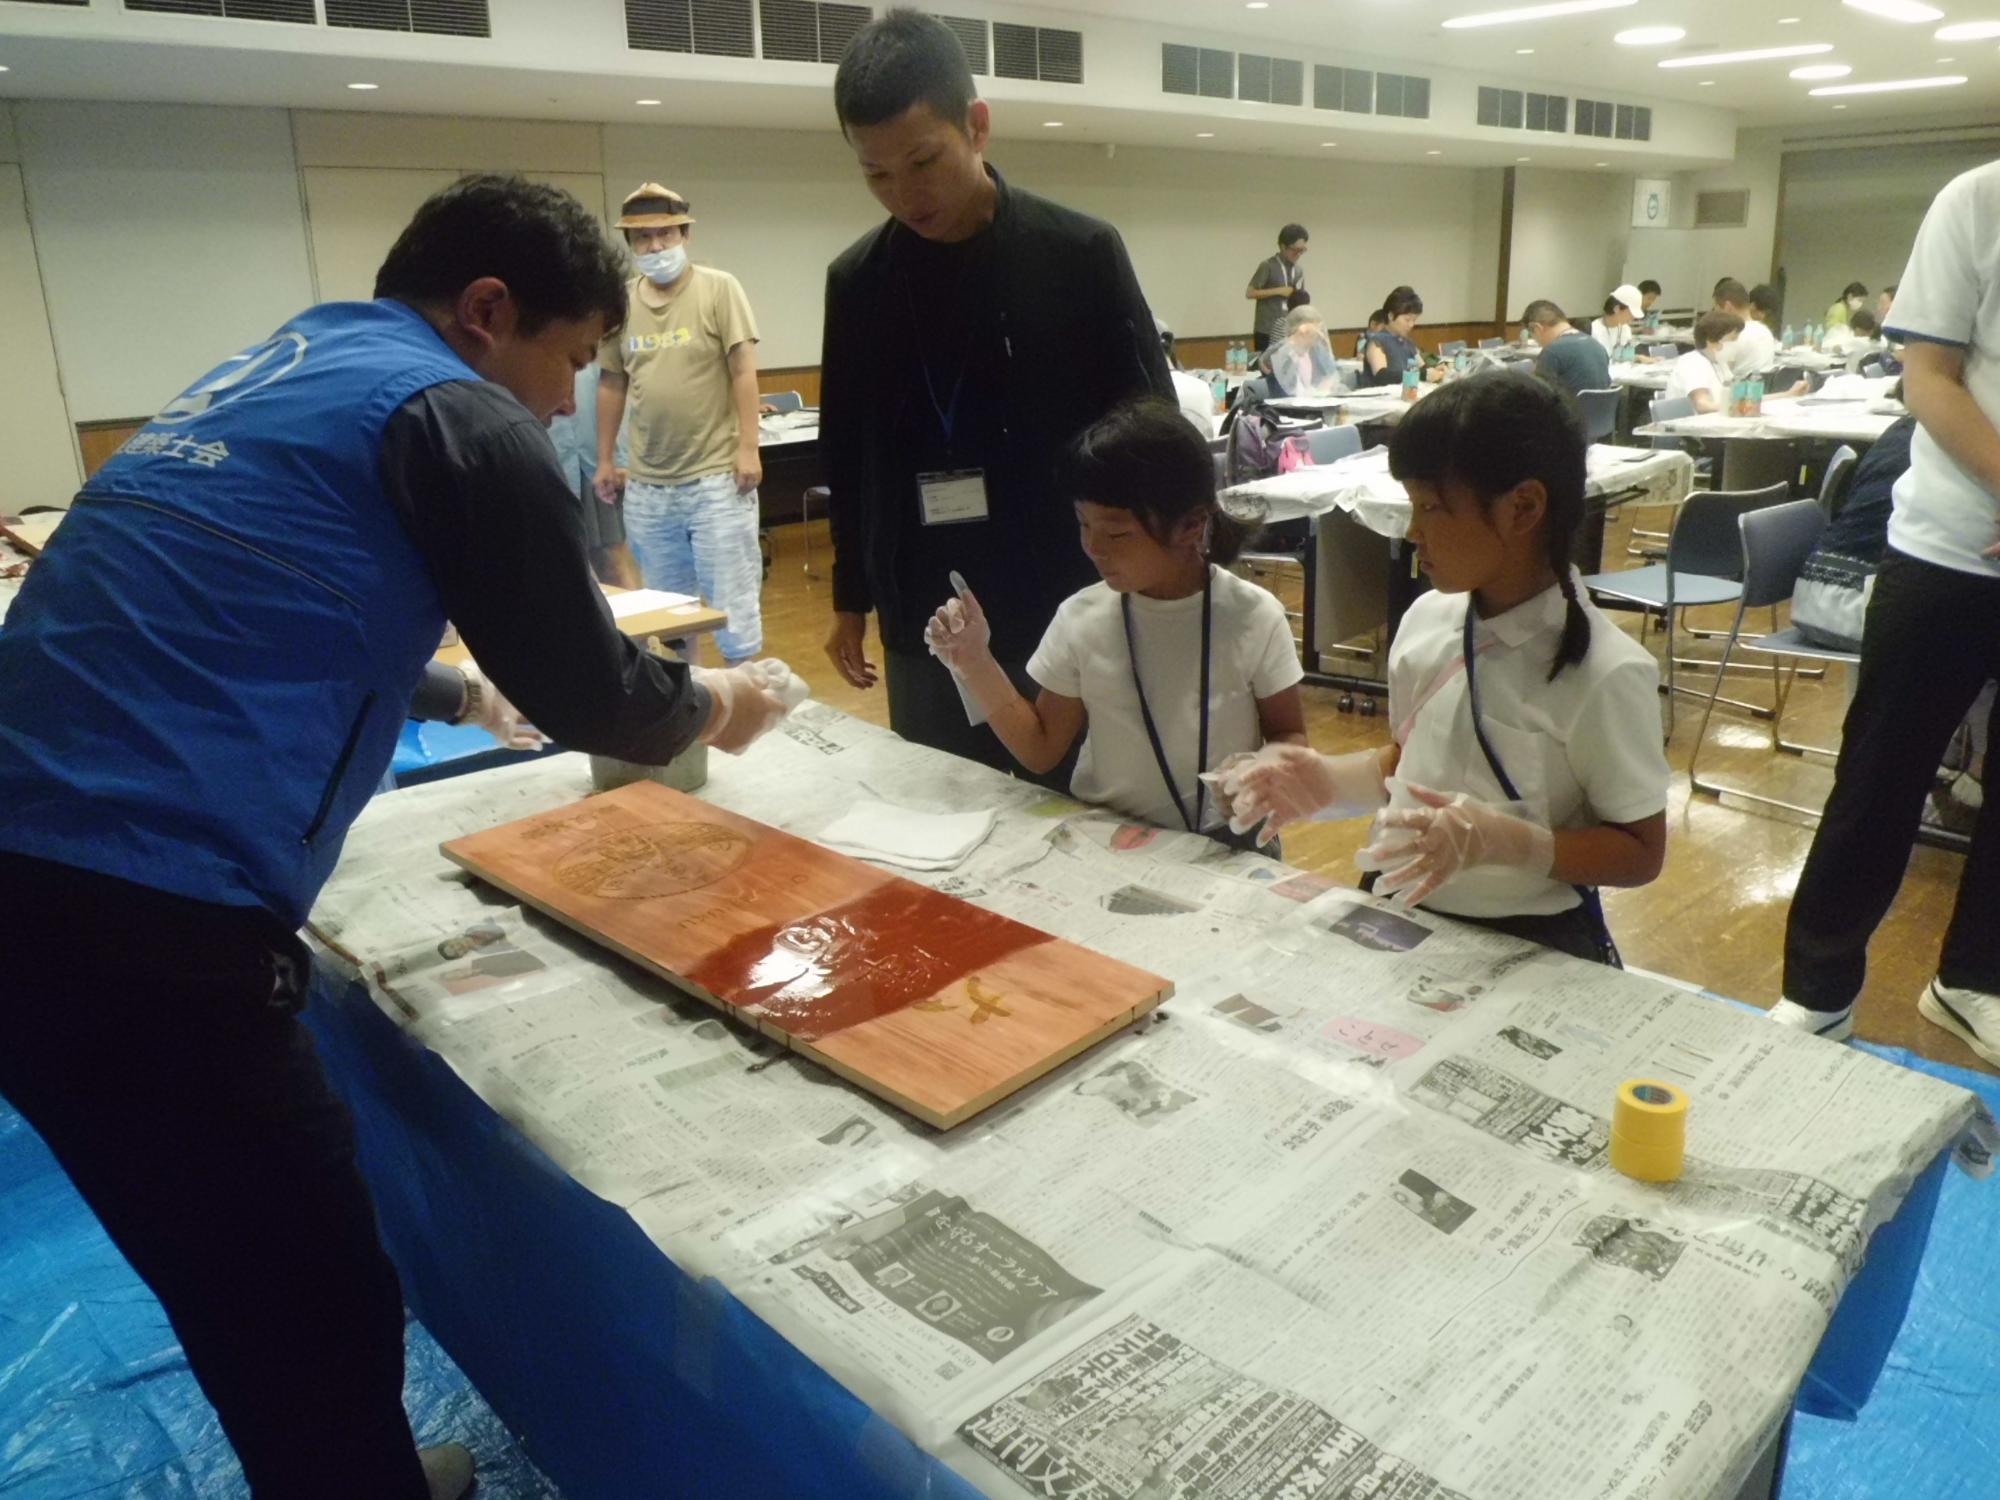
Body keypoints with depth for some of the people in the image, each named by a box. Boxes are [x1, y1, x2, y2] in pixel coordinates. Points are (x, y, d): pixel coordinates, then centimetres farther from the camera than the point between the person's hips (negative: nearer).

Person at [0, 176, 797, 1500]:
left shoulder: (262, 379, 20)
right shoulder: (451, 413, -6)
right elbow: (593, 700, -3)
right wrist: (715, 704, 17)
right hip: (144, 931, -10)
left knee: (252, 1295, 24)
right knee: (321, 1316, 7)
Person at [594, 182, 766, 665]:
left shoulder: (719, 288, -3)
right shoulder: (621, 302, 8)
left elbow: (743, 370, -7)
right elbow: (611, 384, 14)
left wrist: (748, 448, -13)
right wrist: (605, 459, 13)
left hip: (717, 476, -4)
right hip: (647, 484, 4)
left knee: (732, 596, 0)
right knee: (667, 602, 13)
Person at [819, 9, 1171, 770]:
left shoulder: (1081, 255, -6)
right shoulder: (855, 282, 4)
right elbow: (847, 458, 12)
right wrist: (851, 597, 14)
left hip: (1069, 618, -3)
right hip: (922, 631, 3)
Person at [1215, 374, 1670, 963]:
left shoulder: (1604, 672, -15)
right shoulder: (1427, 619, 1)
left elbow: (1640, 853, -9)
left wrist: (1504, 841, -24)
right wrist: (1329, 781, -3)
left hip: (1529, 948, -3)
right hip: (1403, 921, 4)